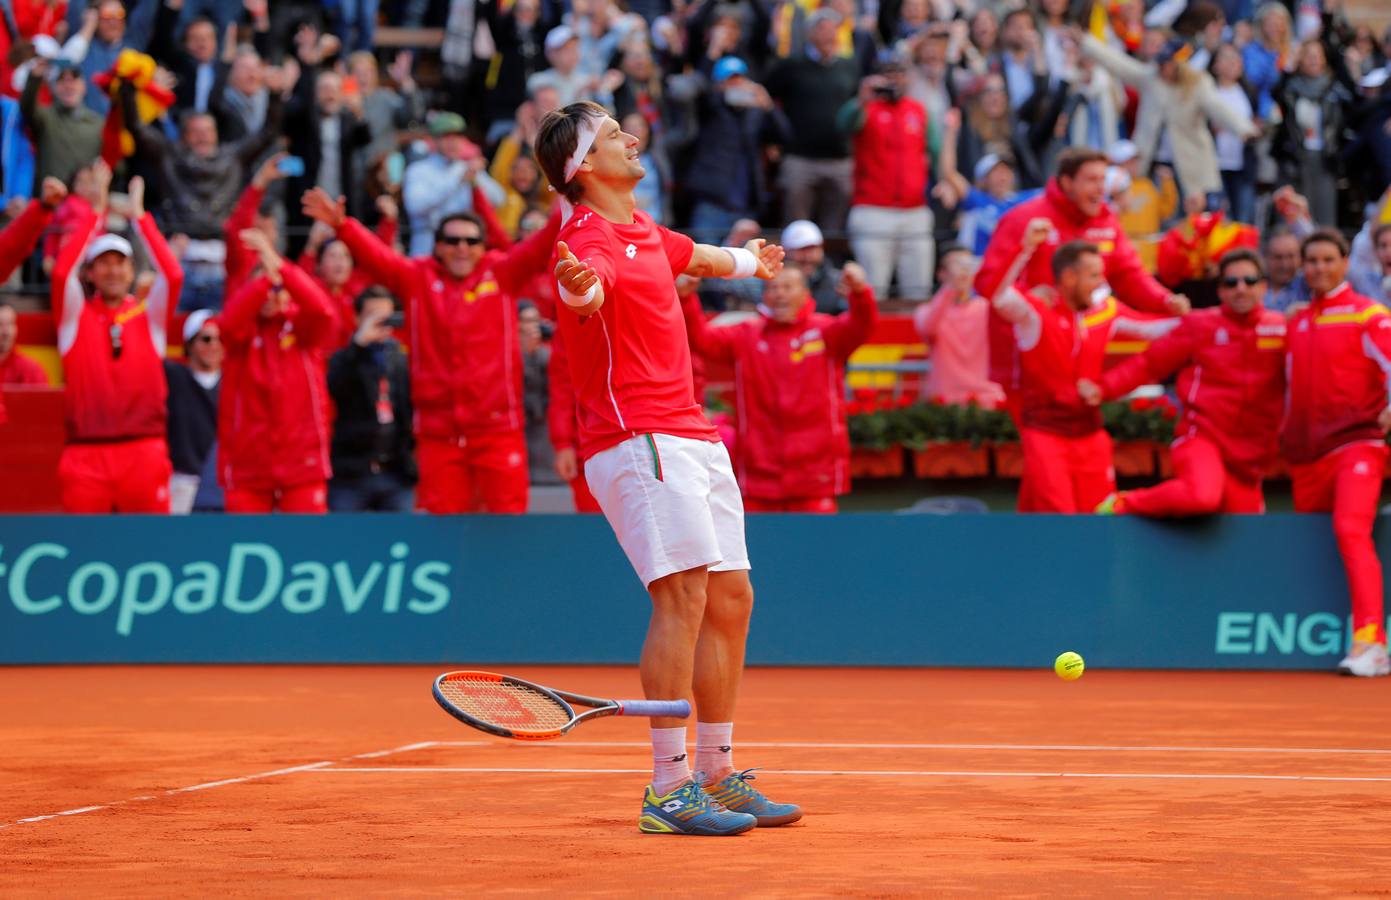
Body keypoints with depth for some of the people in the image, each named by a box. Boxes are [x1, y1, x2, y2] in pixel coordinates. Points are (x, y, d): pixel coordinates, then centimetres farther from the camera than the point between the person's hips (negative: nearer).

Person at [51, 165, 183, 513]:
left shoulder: (149, 316, 10)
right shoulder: (76, 317, 8)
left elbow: (173, 275, -6)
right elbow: (62, 272, -9)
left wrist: (139, 215, -3)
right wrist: (97, 212, -7)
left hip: (144, 452, 1)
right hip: (86, 454, -1)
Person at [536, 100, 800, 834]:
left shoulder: (643, 228, 16)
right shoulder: (590, 241, -15)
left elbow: (694, 257, 40)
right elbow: (589, 288, -40)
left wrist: (748, 261, 60)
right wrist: (581, 286, -64)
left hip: (692, 437, 10)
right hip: (639, 439, -10)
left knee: (730, 601, 11)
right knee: (683, 597, -18)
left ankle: (718, 778, 20)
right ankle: (669, 792, -19)